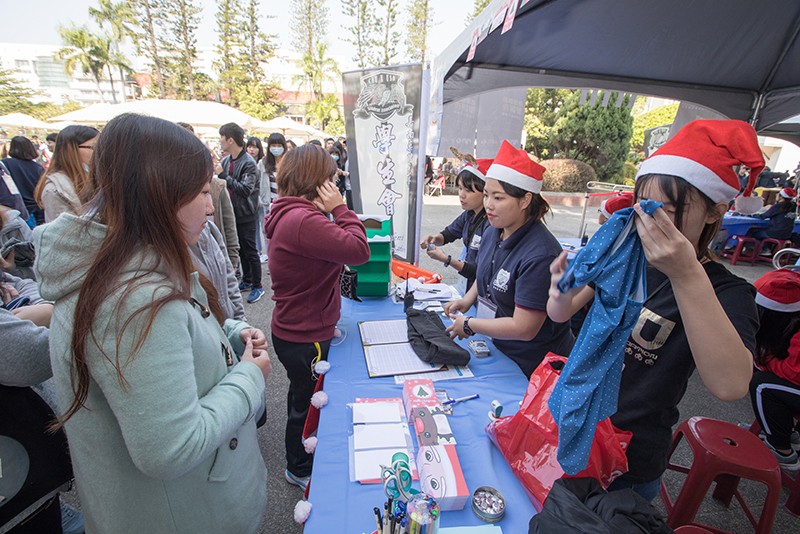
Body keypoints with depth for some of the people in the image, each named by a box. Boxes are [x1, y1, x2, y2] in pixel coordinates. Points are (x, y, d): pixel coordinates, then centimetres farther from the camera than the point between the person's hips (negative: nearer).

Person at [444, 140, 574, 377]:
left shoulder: (539, 255, -29)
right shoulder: (491, 233, -4)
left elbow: (524, 328, -28)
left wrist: (468, 324, -18)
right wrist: (467, 300, -1)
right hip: (497, 349, 7)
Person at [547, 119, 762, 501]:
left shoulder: (727, 293, -17)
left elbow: (730, 385, -35)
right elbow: (560, 314, -15)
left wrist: (686, 275, -44)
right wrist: (563, 294, -38)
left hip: (630, 457, -3)